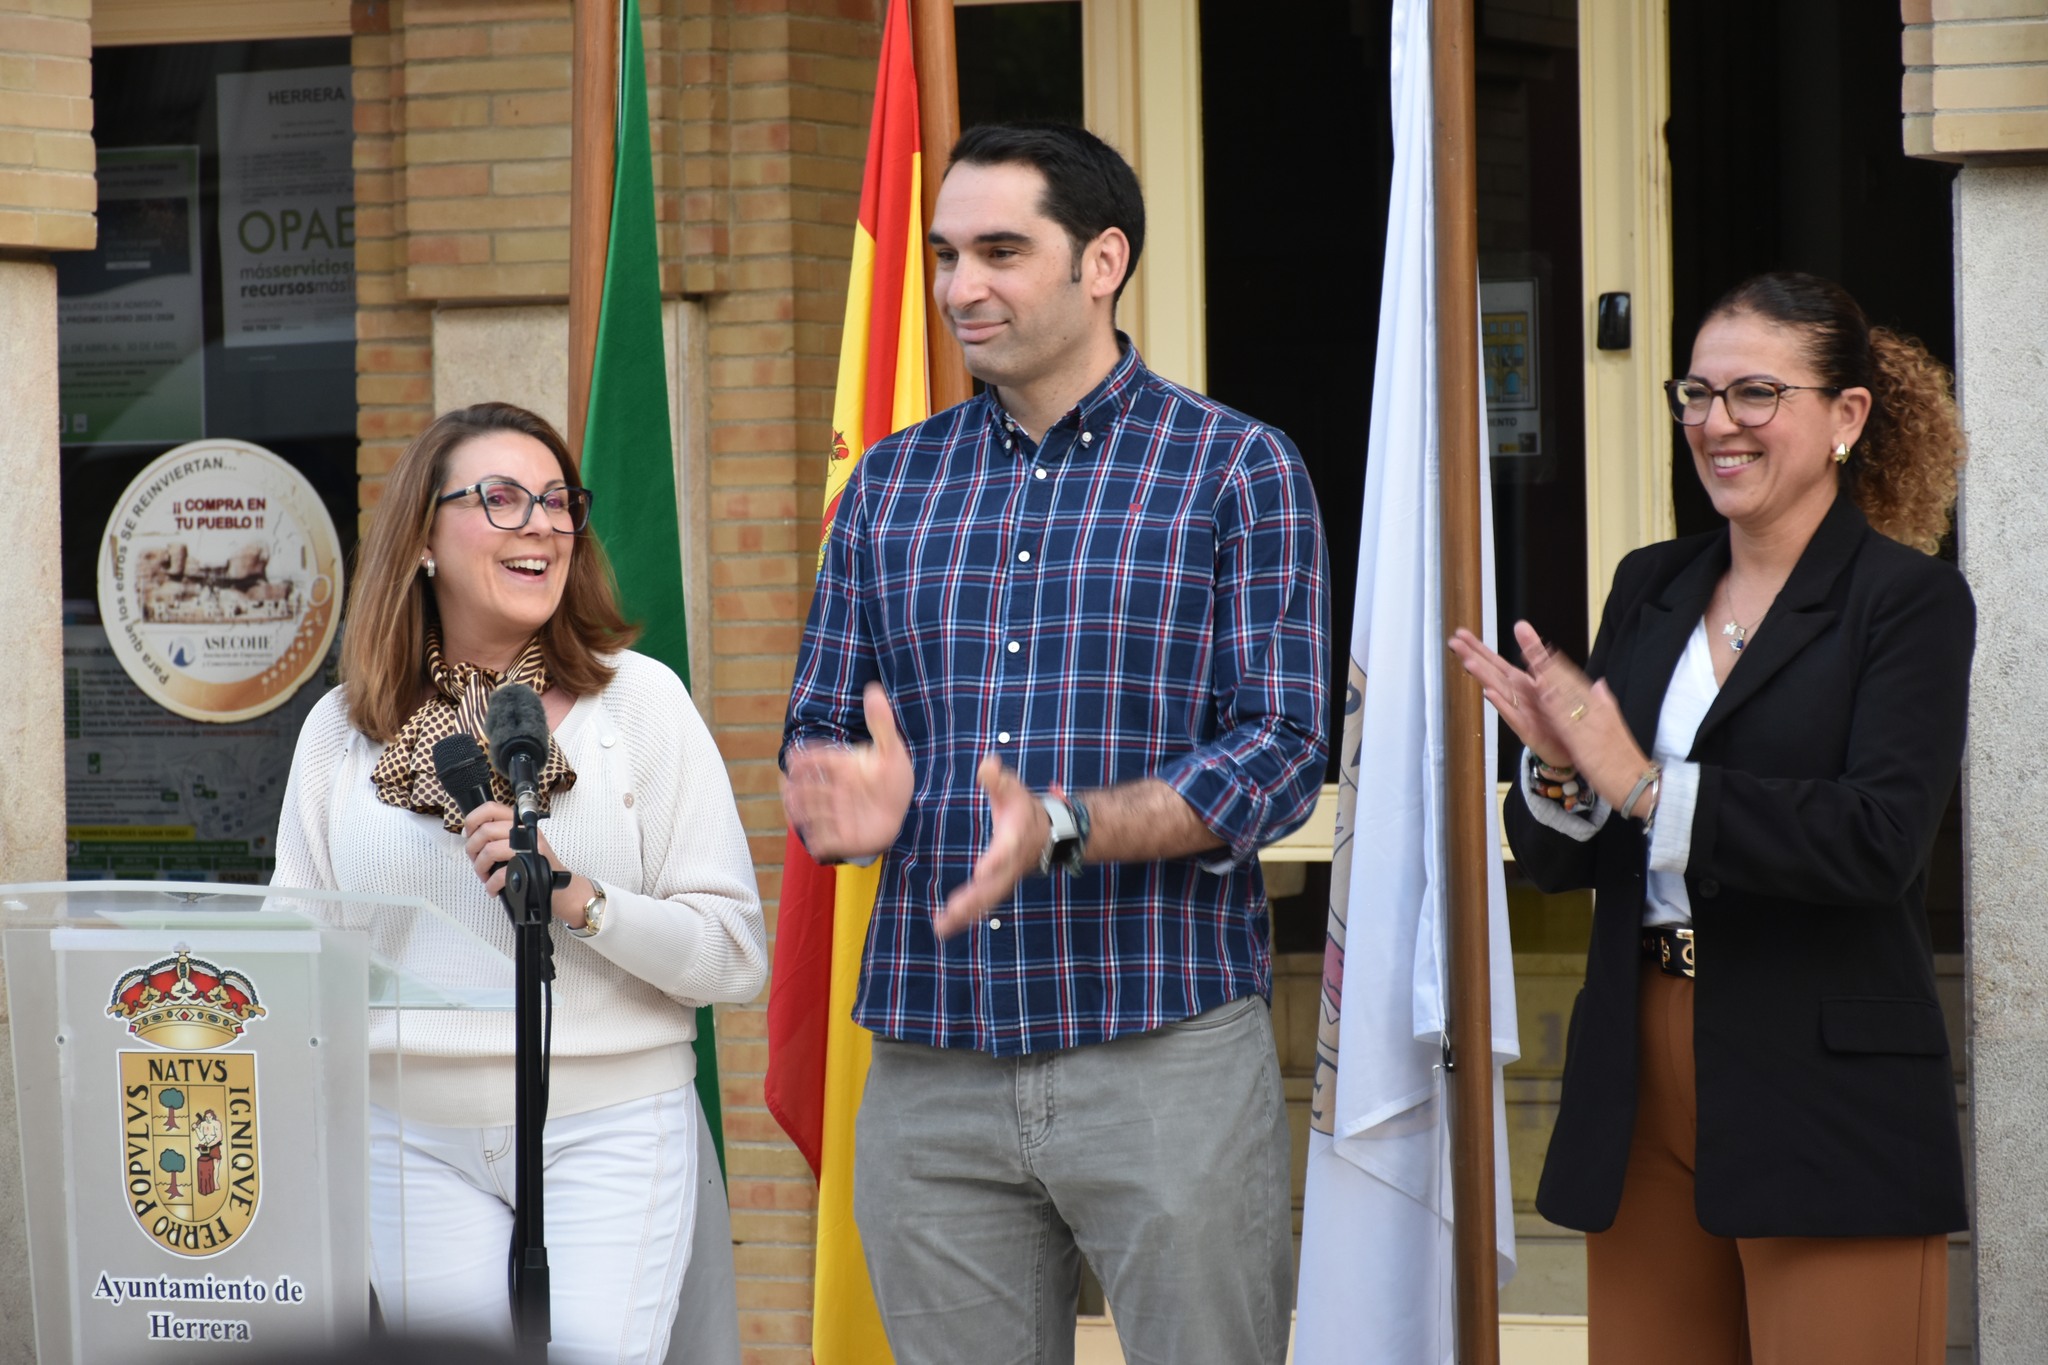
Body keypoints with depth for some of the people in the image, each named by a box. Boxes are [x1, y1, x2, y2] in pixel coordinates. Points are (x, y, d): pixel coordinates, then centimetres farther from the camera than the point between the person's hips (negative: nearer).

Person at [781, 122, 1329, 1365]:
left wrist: (1066, 830, -22)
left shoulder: (1238, 469, 1)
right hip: (929, 1067, 4)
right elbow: (816, 732, 14)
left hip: (1166, 1056, -4)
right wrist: (846, 801, -12)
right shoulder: (890, 486, 14)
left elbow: (1281, 750, -7)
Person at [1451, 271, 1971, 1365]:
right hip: (1643, 1090, 6)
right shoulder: (1649, 589, 14)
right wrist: (1559, 771, -10)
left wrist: (1646, 787, -19)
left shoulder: (1909, 601, -4)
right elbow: (1554, 862, 13)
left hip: (1829, 1104, -6)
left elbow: (1879, 840, -19)